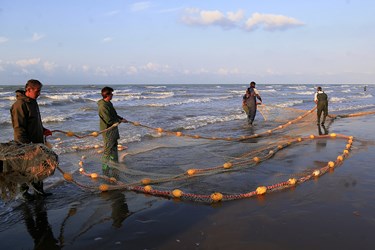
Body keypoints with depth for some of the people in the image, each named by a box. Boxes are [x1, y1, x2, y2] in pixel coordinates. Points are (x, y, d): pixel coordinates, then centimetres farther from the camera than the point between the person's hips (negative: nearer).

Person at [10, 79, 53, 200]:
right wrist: (26, 145, -25)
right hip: (25, 145, -9)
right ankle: (24, 190, 24)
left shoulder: (33, 102, 10)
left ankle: (38, 189, 27)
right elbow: (18, 128, -23)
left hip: (37, 142, 9)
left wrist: (43, 130, 10)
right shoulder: (20, 104, -20)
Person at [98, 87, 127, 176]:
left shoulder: (109, 103, 8)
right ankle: (105, 169, 8)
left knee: (114, 148, 21)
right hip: (108, 130, -10)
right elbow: (109, 121, -25)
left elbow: (114, 115, 21)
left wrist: (121, 118, 8)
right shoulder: (103, 106, -24)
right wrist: (120, 121, -11)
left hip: (113, 129, 10)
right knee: (108, 150, -2)